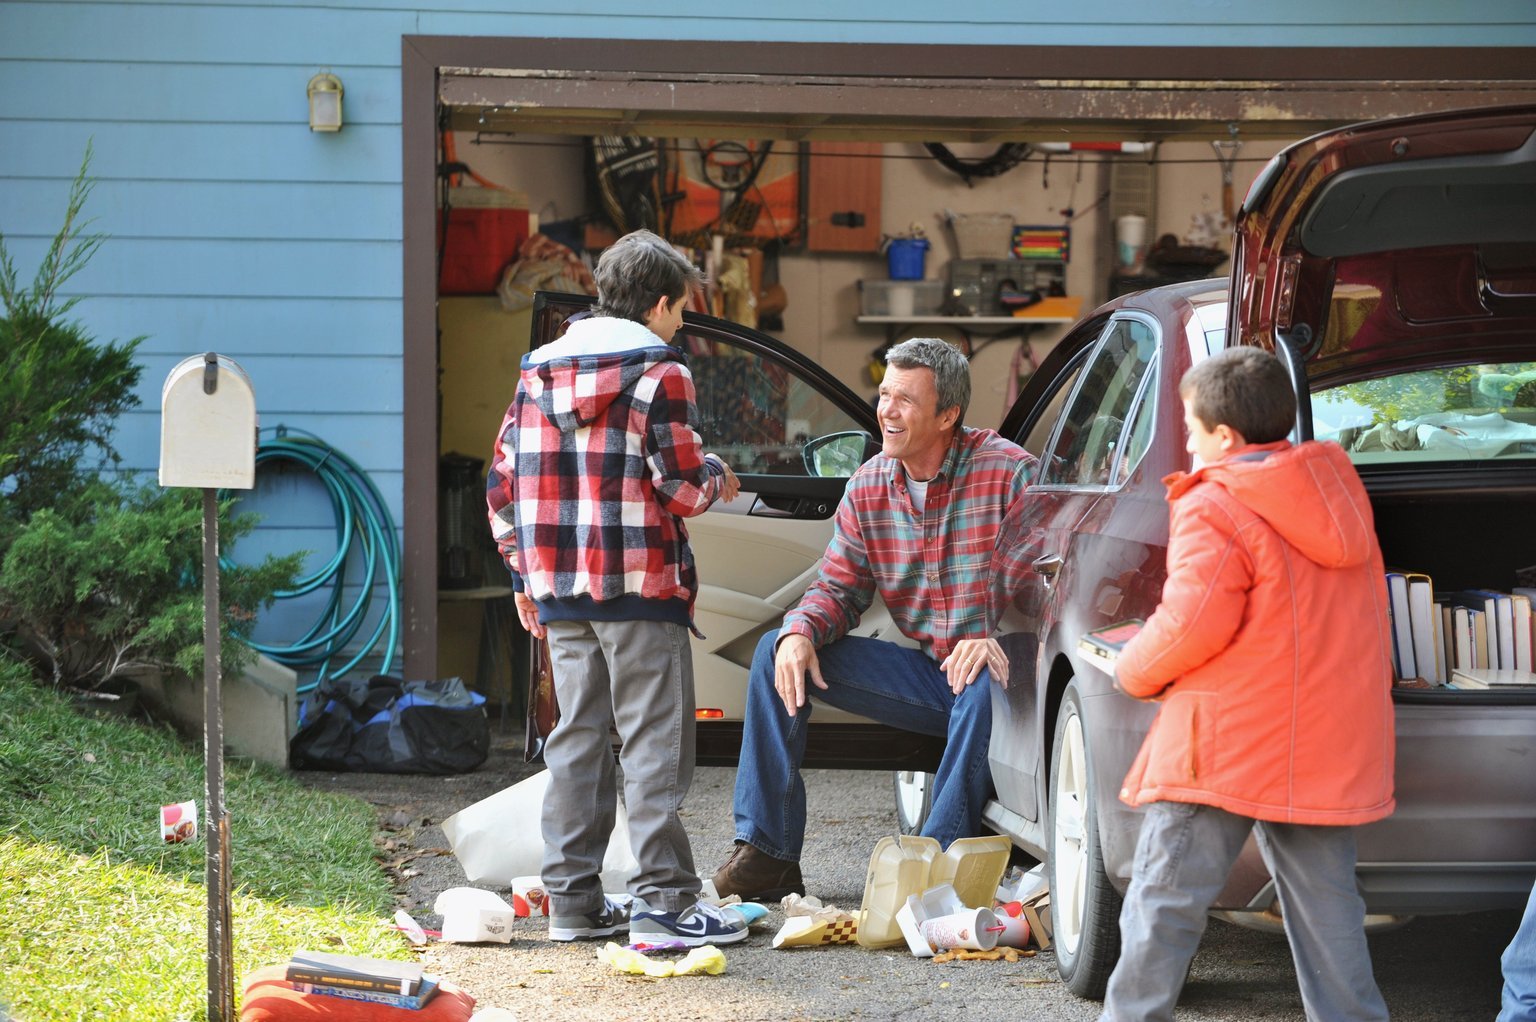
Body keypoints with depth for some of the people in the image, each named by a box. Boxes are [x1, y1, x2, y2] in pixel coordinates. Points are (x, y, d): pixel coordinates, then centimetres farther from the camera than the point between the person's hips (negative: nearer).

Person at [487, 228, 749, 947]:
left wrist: (524, 575, 18)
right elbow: (682, 488, -11)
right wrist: (717, 478, 11)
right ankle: (662, 901, -4)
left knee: (577, 738, 12)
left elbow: (503, 484, 12)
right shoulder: (660, 374, -7)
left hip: (559, 589, 6)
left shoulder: (538, 373, 12)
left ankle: (573, 901, 13)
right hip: (639, 588, -6)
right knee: (654, 744, -3)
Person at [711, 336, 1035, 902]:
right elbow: (838, 587, 6)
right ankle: (767, 852, -9)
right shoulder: (869, 485, 2)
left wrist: (1001, 640, -35)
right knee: (778, 652, -6)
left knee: (985, 684, -41)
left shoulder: (1008, 473, -14)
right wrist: (800, 632, -16)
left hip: (988, 670, -6)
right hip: (923, 674, 6)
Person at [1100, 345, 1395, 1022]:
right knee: (1326, 905, 10)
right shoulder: (1337, 492, 12)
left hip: (1228, 749, -7)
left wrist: (1135, 670, -1)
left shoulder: (1214, 510, -13)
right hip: (1331, 750, 7)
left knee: (1165, 902, 0)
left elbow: (1192, 623, -20)